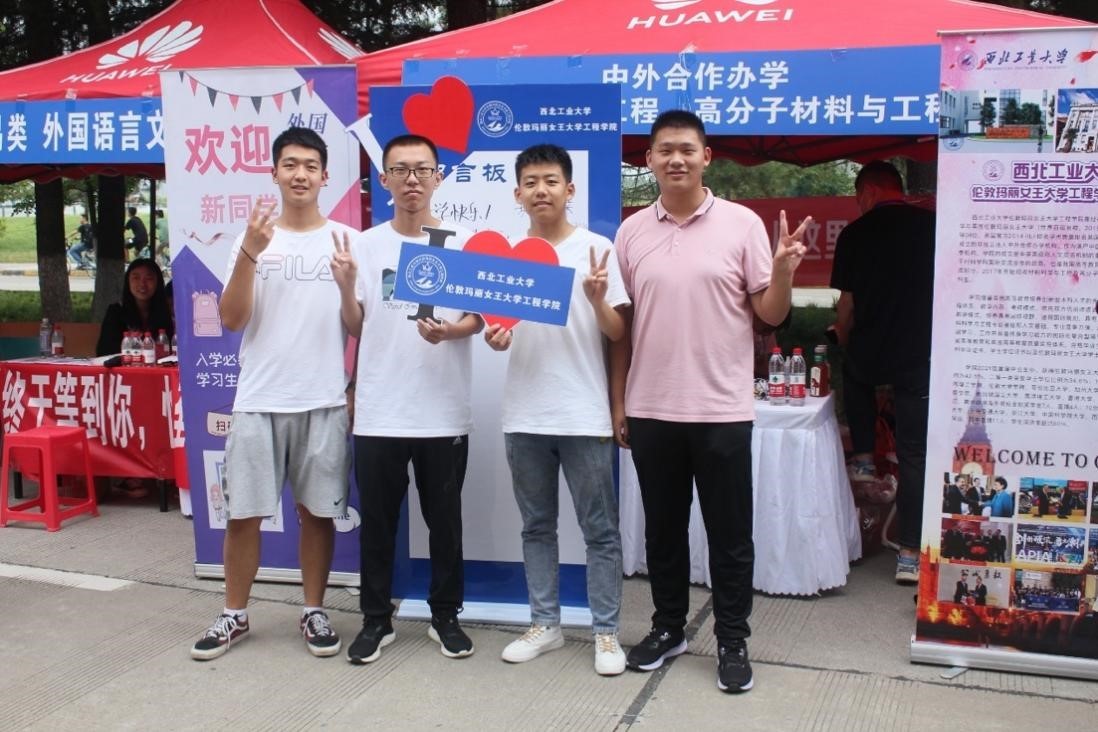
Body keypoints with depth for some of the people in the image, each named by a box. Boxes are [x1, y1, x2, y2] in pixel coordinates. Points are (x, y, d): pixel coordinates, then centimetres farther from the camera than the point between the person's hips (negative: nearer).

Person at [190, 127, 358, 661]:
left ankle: (314, 612, 22)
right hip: (258, 400, 1)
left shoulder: (346, 240, 4)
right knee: (243, 513, 6)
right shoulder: (252, 238, 4)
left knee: (317, 510, 8)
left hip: (325, 401, 0)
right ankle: (234, 616, 22)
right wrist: (250, 254, -17)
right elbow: (232, 320, -5)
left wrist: (347, 286, -18)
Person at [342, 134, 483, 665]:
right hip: (378, 412, 1)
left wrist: (449, 331, -21)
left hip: (444, 412, 0)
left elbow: (477, 317, 0)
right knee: (378, 522, 8)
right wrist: (344, 287, -18)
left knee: (444, 520, 10)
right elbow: (351, 324, 3)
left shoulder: (461, 244, 2)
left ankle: (446, 616, 25)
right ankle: (376, 619, 22)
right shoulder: (365, 245, 4)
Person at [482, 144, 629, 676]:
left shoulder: (597, 248, -1)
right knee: (537, 527, 13)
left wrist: (597, 299, -20)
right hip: (524, 416, 4)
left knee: (599, 530, 3)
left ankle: (606, 632, 13)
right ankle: (545, 624, 24)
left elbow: (618, 334, -1)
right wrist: (495, 335, -10)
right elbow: (501, 327, 13)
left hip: (584, 415, -3)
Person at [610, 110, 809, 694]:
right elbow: (621, 324, 9)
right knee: (662, 529, 14)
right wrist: (617, 400, 7)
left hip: (722, 409, -2)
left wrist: (784, 272, -22)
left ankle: (732, 642, 20)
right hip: (650, 409, 3)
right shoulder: (632, 231, 5)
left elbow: (771, 314, -2)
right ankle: (668, 628, 30)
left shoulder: (741, 224, -3)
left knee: (729, 535, 6)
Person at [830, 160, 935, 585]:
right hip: (921, 356, 0)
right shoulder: (933, 226, 0)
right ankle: (909, 553, 5)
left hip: (870, 355, 0)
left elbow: (847, 304, 2)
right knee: (915, 454, 6)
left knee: (855, 372, 37)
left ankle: (863, 458, 32)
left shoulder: (856, 234, -1)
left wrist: (844, 344, 19)